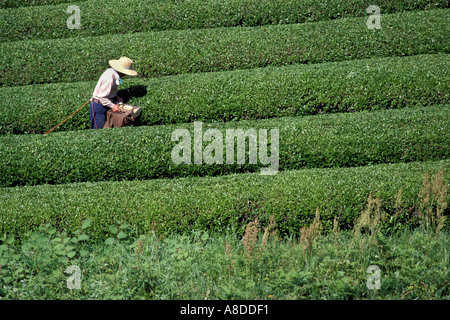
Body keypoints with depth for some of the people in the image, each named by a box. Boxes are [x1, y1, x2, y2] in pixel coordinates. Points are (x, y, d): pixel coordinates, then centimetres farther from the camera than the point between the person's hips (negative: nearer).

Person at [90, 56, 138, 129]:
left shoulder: (111, 71, 1)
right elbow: (101, 97, -25)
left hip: (104, 105, 9)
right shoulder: (109, 78, -28)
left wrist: (116, 97, 5)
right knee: (99, 130, -5)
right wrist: (112, 106, -18)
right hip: (99, 106, -9)